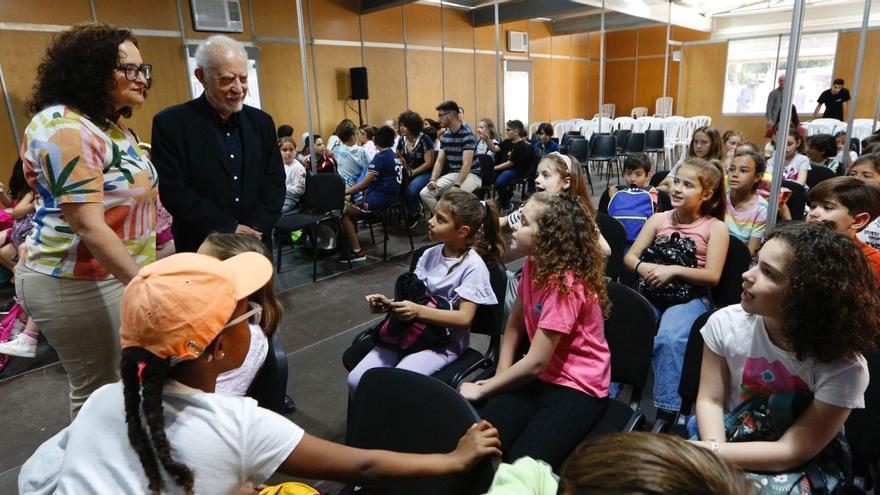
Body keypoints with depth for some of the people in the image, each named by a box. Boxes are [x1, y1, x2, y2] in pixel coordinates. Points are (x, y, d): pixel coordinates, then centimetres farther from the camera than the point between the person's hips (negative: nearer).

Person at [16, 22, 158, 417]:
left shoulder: (112, 124, 10)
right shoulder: (65, 129, -21)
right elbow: (88, 225, -26)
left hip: (116, 273, 9)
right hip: (77, 284, -9)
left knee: (123, 379, 18)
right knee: (100, 389, 5)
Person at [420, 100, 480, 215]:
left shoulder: (467, 135, -14)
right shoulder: (445, 136, 8)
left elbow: (467, 164, -22)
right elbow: (439, 162, 7)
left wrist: (457, 186, -31)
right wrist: (433, 180, -10)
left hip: (471, 174, -7)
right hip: (453, 174, 7)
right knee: (425, 193, -13)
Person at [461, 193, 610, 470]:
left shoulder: (566, 284, -23)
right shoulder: (534, 264, 0)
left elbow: (535, 363, -21)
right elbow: (514, 325, 7)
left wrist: (484, 389, -11)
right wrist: (501, 378, -5)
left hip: (577, 387, -6)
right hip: (538, 377, 6)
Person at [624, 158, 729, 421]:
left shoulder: (715, 227, 0)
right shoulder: (659, 219, 9)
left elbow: (712, 276, -6)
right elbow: (630, 256, 8)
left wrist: (674, 270, -17)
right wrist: (643, 267, -14)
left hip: (690, 298, -3)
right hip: (651, 292, 3)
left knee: (669, 339, -33)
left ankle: (667, 413, -22)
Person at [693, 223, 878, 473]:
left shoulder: (843, 368, -22)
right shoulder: (726, 324, -14)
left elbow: (792, 452, -20)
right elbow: (710, 400, -8)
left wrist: (710, 452, -25)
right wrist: (714, 449, -26)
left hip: (796, 471, -3)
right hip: (732, 444, 4)